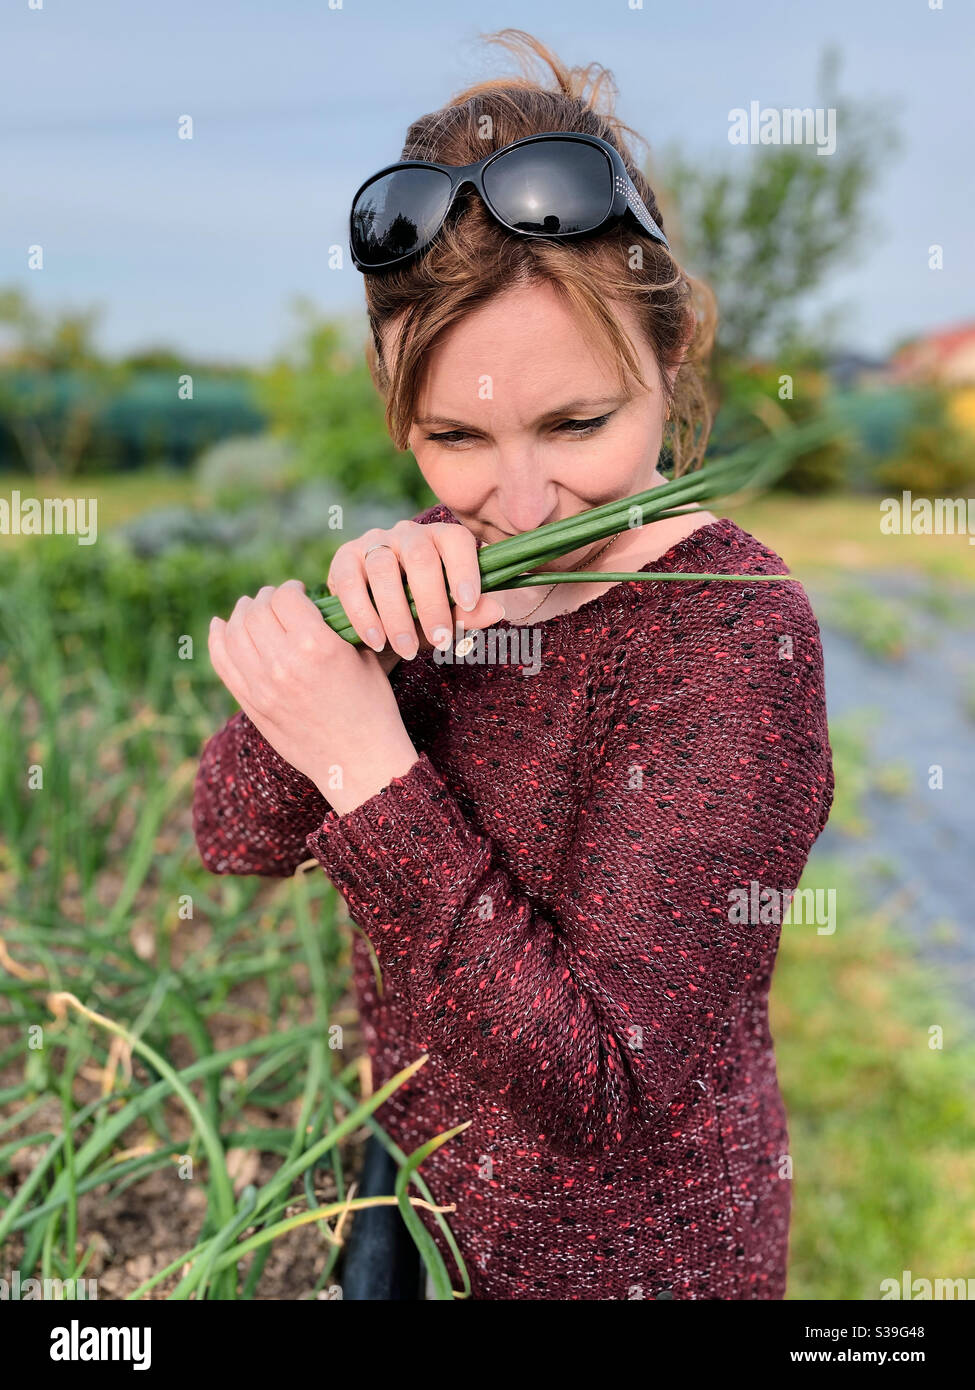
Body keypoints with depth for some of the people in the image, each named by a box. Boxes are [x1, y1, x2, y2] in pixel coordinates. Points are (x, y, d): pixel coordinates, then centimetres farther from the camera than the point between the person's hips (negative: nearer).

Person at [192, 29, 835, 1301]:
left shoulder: (733, 633, -27)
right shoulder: (452, 578, -10)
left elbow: (609, 1095, -28)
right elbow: (236, 839, -10)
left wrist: (370, 769, -34)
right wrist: (358, 626, -27)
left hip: (617, 1249, -5)